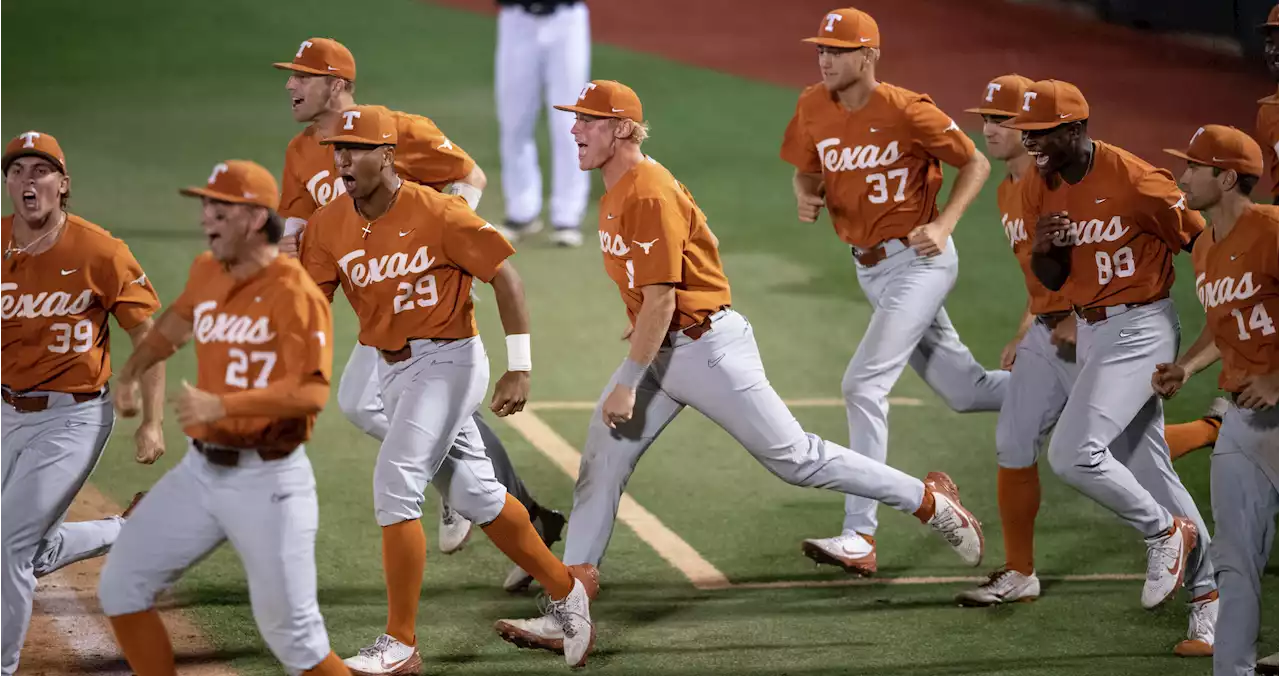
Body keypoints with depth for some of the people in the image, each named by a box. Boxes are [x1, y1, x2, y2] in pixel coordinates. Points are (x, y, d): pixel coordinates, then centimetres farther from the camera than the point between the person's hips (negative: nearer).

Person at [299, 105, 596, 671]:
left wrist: (519, 369, -17)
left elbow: (506, 277, -14)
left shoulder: (435, 213, -17)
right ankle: (565, 588, 35)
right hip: (391, 370, 7)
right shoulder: (328, 226, -1)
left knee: (395, 484, -18)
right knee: (473, 494, 15)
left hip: (448, 362, -7)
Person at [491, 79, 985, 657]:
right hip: (658, 347, 10)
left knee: (794, 457, 0)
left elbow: (661, 300, -24)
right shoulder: (615, 191, 8)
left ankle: (930, 501, 16)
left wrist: (627, 385, -23)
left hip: (706, 345, -10)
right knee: (600, 467, 0)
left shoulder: (650, 195, -22)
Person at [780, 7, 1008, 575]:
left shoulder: (906, 111, -18)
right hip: (869, 268, 7)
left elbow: (976, 164, -8)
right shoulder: (813, 107, 0)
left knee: (864, 385, -19)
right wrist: (805, 197, -8)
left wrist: (943, 226, -20)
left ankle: (860, 537, -19)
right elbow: (806, 169, 15)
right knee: (966, 390, 14)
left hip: (919, 262, -7)